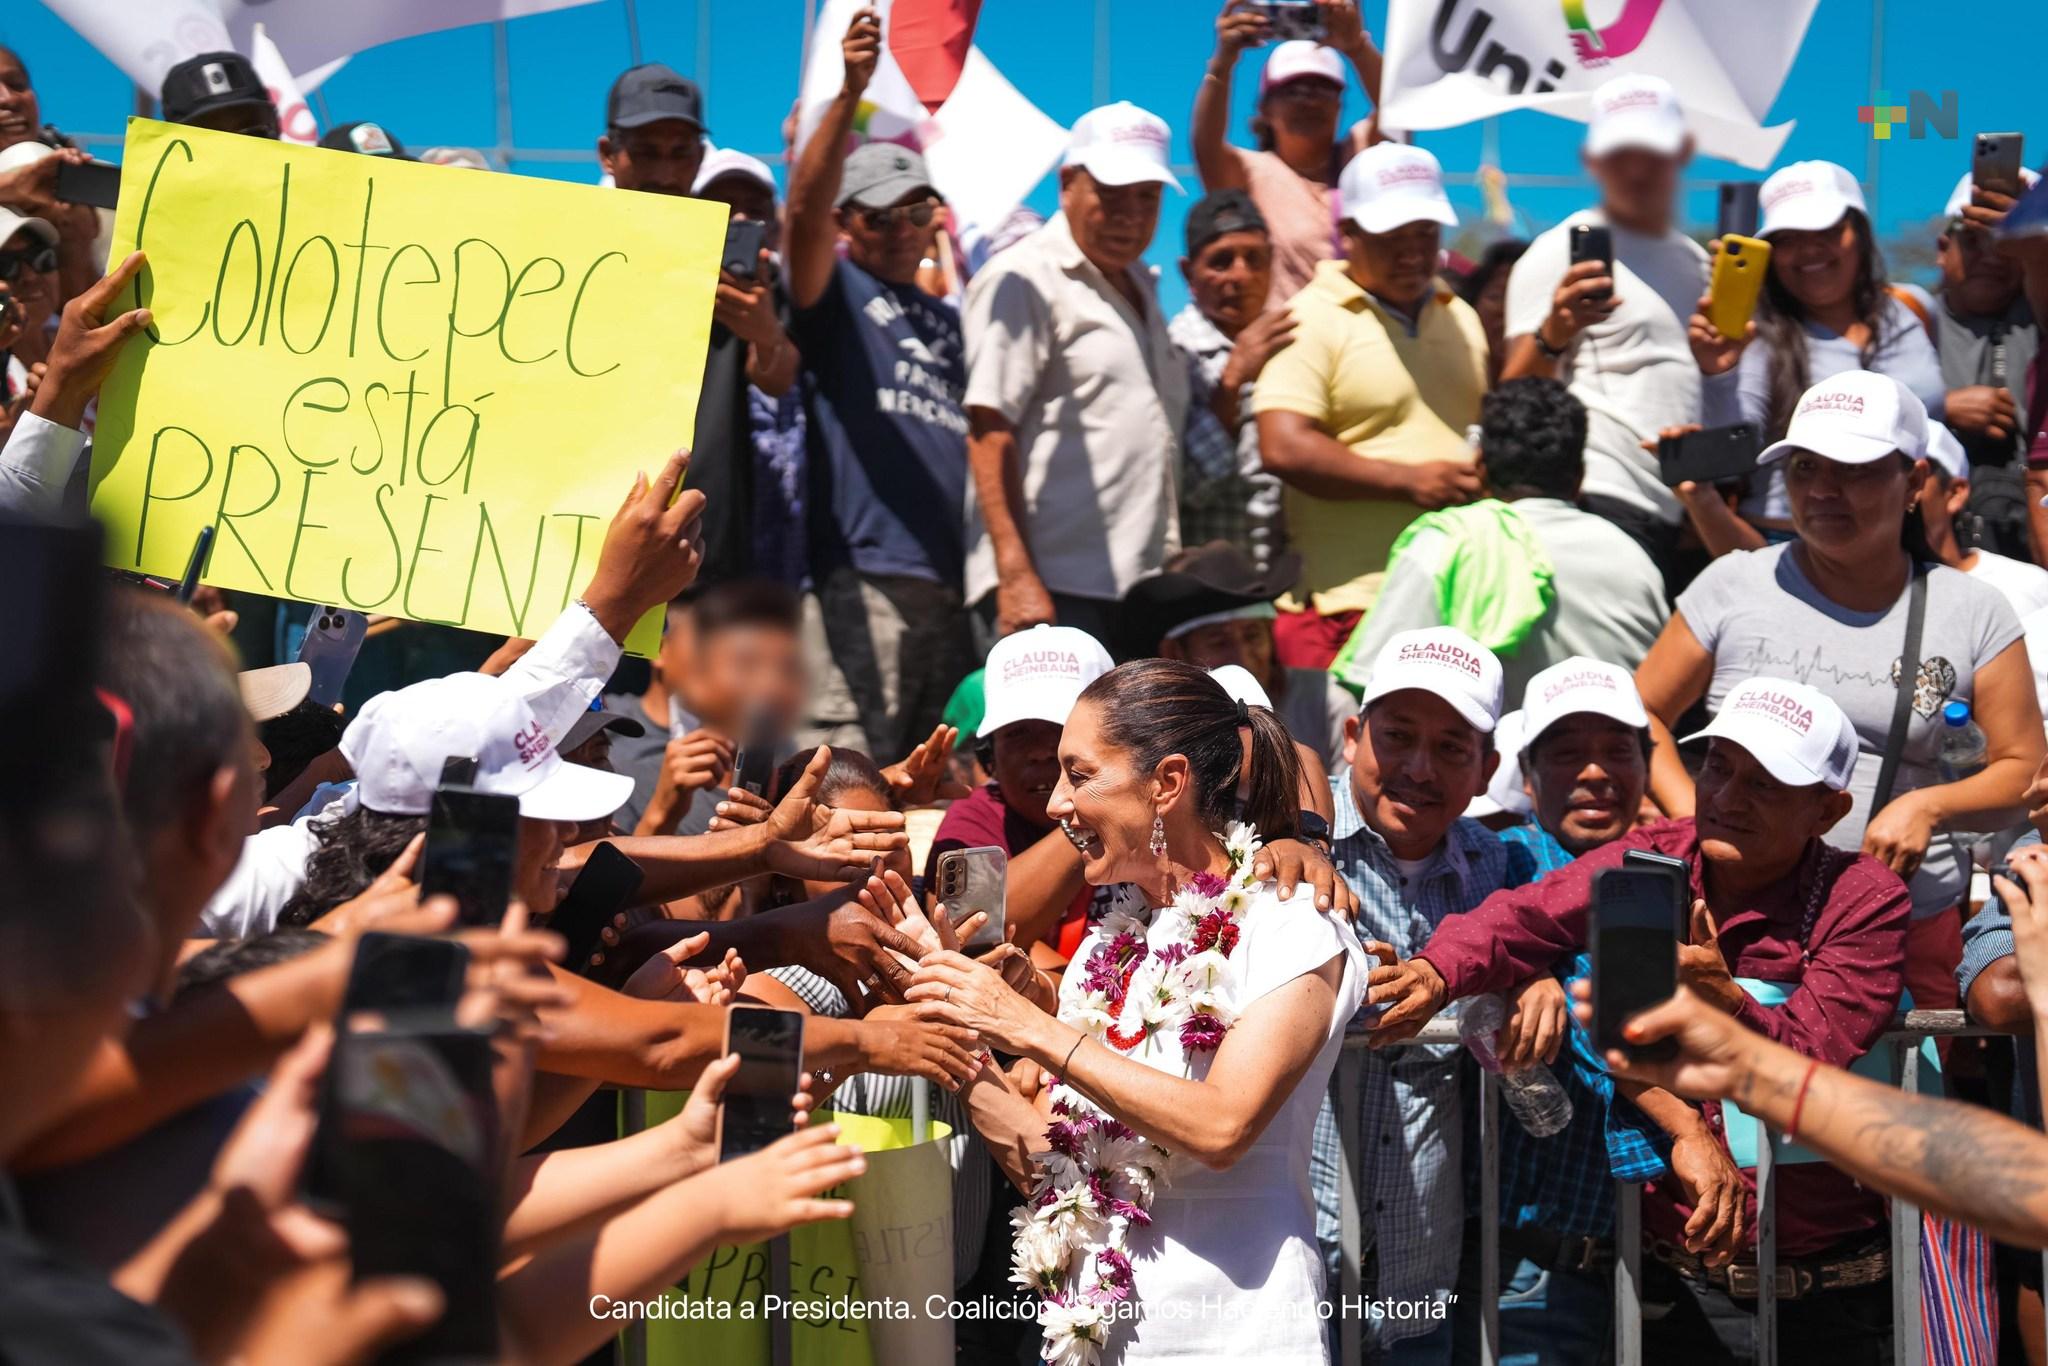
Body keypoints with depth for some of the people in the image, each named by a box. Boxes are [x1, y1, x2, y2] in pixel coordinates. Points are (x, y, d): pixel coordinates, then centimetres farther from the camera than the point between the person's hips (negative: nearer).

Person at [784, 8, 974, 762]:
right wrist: (849, 94, -26)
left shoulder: (946, 319, 25)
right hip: (869, 569, -7)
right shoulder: (834, 291, 6)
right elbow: (805, 205, -13)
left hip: (951, 573, 7)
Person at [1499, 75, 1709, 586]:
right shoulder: (1563, 253, -2)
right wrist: (1552, 336, -31)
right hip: (1602, 502, -8)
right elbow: (1516, 400, -12)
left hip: (1686, 519, 8)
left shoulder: (1697, 262, 21)